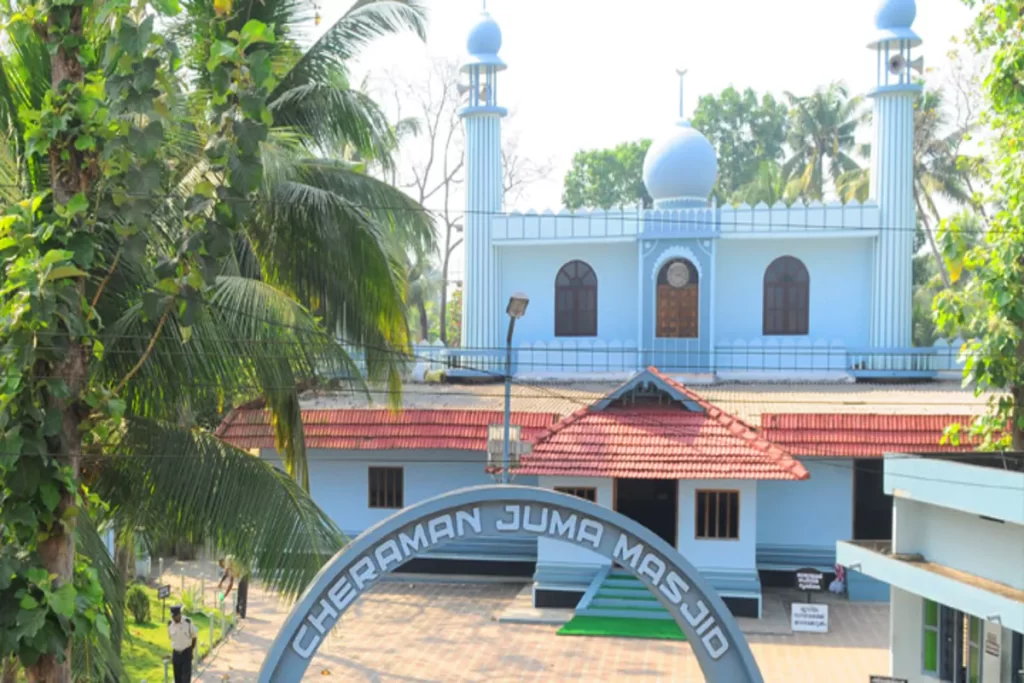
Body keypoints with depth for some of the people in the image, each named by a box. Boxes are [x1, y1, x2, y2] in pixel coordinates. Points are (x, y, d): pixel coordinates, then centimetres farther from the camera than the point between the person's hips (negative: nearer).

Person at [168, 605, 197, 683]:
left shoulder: (188, 622, -15)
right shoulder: (170, 624, -7)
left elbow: (194, 635, 0)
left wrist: (192, 650, 5)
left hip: (187, 653, -3)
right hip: (176, 653, 3)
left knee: (186, 676, -10)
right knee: (177, 677, 7)